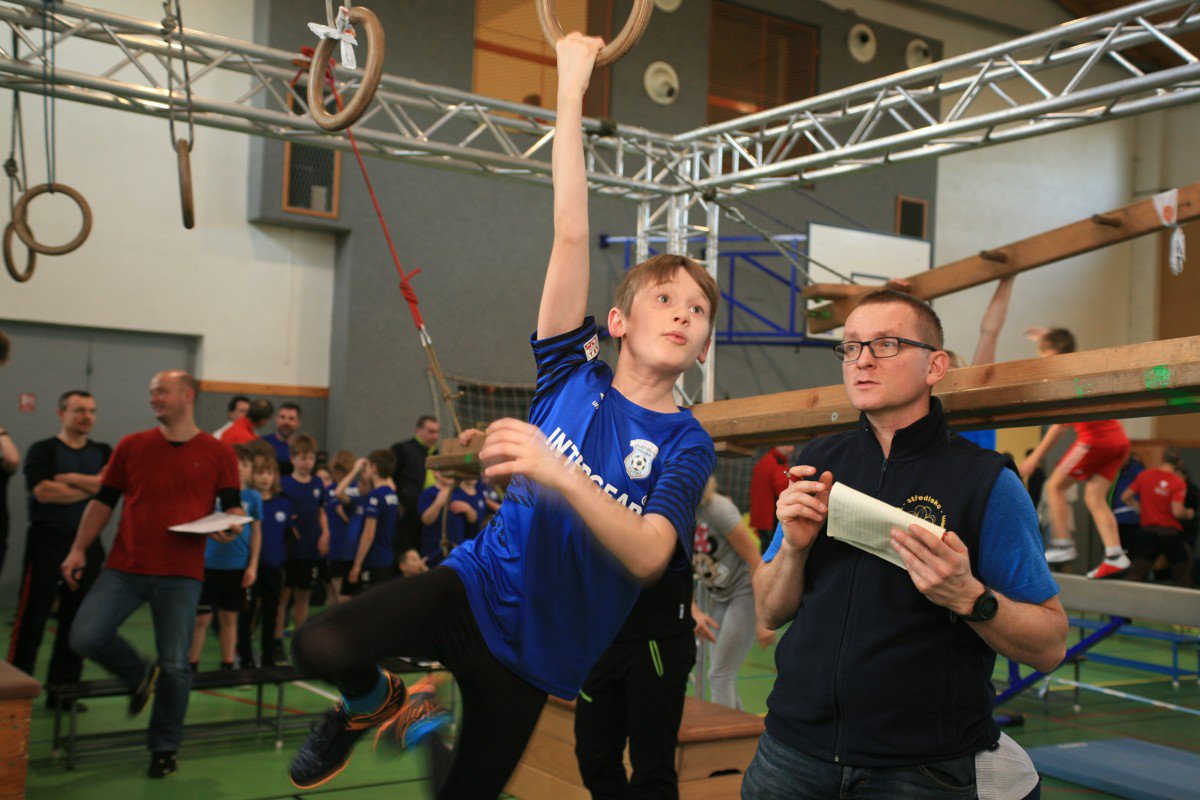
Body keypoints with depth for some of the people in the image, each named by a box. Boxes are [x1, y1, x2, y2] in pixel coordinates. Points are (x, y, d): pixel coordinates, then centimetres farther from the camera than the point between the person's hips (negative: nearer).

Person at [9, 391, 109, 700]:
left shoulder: (103, 453, 13)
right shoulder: (43, 451, 1)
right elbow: (43, 492, -14)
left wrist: (71, 479, -11)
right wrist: (92, 487, -7)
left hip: (87, 545, 4)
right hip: (47, 544, -4)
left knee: (76, 623, 7)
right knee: (31, 619, -3)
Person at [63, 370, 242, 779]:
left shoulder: (218, 453, 3)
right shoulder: (131, 446, 8)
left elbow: (233, 506, 5)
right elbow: (103, 501, 12)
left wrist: (230, 526, -18)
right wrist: (79, 549, 5)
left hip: (180, 575, -2)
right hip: (124, 568, 2)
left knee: (175, 666, 0)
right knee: (85, 637, -11)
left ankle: (164, 747, 19)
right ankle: (139, 675, 20)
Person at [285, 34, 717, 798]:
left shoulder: (685, 445, -8)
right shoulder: (574, 375, -3)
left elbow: (649, 555, -25)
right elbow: (572, 233, -7)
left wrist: (561, 476, -42)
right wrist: (572, 87, -9)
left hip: (534, 653, 0)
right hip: (478, 584, 0)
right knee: (325, 645, -25)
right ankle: (374, 704, 10)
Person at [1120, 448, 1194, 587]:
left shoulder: (1143, 475, 0)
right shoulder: (1178, 482, -13)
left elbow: (1125, 497, 5)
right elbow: (1177, 511, -20)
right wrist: (1188, 514, 1)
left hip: (1147, 532, 3)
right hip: (1170, 533, -3)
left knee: (1136, 572, 5)